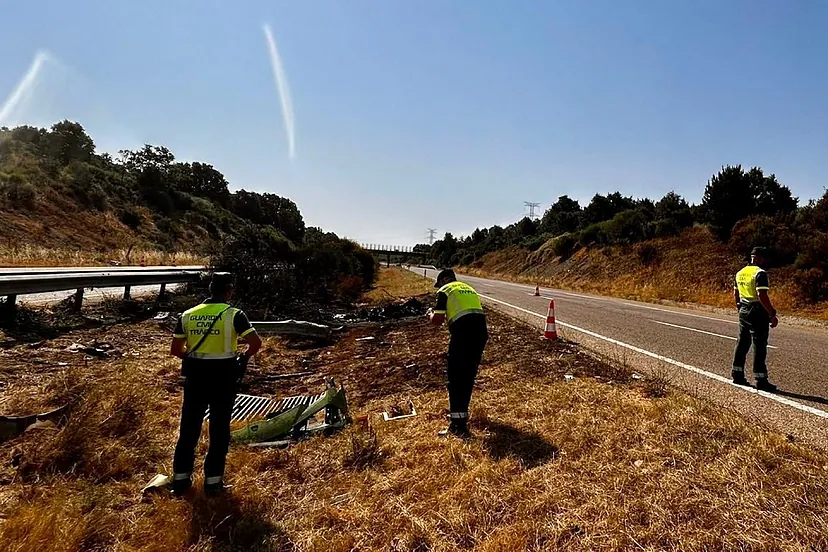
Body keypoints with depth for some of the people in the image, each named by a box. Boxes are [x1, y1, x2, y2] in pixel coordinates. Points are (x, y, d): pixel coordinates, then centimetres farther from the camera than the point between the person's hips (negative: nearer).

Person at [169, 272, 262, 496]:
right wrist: (243, 357, 0)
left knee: (189, 427, 15)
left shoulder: (188, 315, 4)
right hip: (223, 376, -3)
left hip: (195, 375, 4)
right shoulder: (234, 314, -9)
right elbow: (256, 343, -18)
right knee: (219, 430, 8)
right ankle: (213, 481, 15)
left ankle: (181, 478, 25)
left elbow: (175, 350, 4)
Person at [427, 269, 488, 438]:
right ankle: (460, 412, 33)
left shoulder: (444, 291, 7)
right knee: (468, 375, 20)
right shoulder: (469, 288, 26)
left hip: (463, 333, -7)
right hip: (481, 330, 7)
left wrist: (431, 313, 22)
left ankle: (458, 426, -4)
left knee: (455, 376, -1)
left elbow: (437, 320, 1)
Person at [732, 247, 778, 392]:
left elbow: (736, 294, 17)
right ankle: (761, 379, 2)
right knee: (760, 345, -2)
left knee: (742, 343, 13)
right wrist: (772, 314, -18)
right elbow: (762, 296, -23)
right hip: (758, 312, -8)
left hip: (744, 311, 8)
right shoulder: (760, 273, -14)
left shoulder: (740, 273, 10)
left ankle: (737, 375, 17)